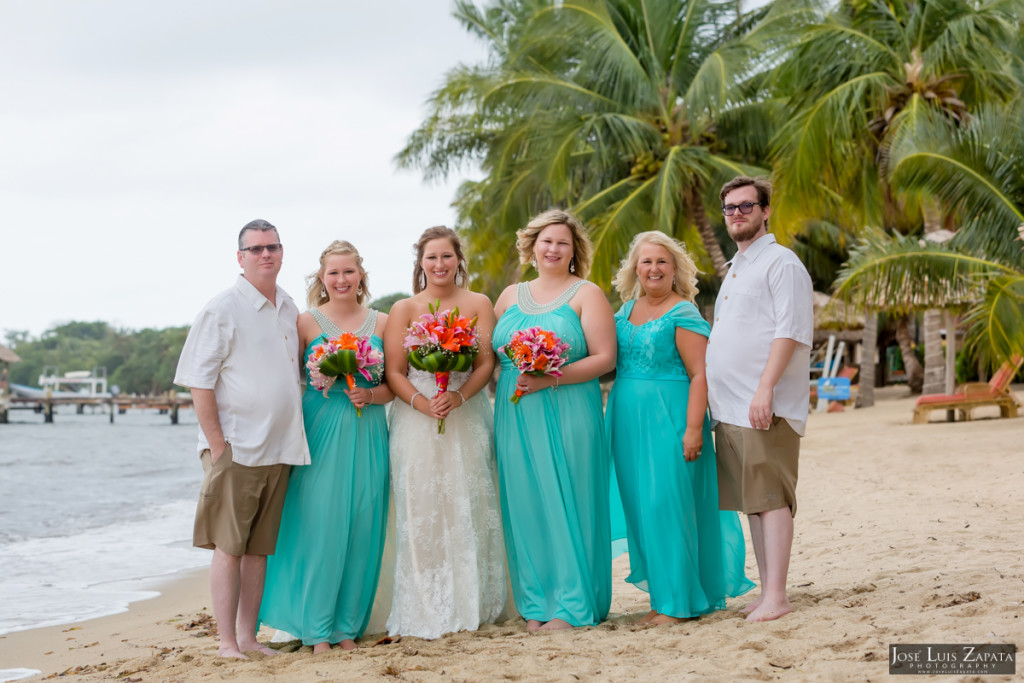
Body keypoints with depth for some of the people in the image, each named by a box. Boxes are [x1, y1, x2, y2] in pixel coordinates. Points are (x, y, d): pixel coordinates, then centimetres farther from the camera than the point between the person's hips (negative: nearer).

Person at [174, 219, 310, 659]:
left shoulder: (289, 310, 12)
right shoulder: (223, 309, -7)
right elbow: (199, 382, -10)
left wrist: (294, 439, 13)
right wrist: (217, 445, -14)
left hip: (279, 448, 6)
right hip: (236, 448, -6)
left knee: (259, 548, 10)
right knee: (228, 548, -2)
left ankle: (249, 636, 16)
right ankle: (227, 641, 2)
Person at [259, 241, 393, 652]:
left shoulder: (381, 323, 9)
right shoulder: (307, 322, 2)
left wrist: (370, 395, -8)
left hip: (367, 433, 3)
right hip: (321, 431, -3)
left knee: (361, 525, 2)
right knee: (320, 523, -5)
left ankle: (348, 626, 14)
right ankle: (317, 629, 6)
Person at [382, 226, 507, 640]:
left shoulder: (478, 304, 8)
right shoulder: (404, 310, 6)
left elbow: (486, 363, 0)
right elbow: (394, 372, 1)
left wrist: (459, 396, -17)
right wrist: (422, 402, -16)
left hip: (467, 416, 1)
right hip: (416, 420, -1)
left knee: (469, 508, 1)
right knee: (421, 511, -3)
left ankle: (471, 605, 10)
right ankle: (426, 612, 1)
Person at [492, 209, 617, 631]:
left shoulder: (586, 294, 3)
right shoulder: (511, 296, 17)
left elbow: (605, 358, -7)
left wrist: (550, 379, -16)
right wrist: (510, 365, -1)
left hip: (567, 417, -4)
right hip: (516, 418, 4)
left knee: (566, 504, -4)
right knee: (525, 507, 3)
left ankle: (572, 604, 3)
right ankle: (536, 603, 10)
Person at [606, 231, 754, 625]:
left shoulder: (683, 314, -8)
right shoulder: (627, 309, 14)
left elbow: (700, 374, -14)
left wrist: (693, 428, -22)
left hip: (668, 419, -7)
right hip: (628, 421, 7)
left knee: (666, 503, -9)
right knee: (640, 507, 8)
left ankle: (680, 601, -1)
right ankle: (662, 595, 16)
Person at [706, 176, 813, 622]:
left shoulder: (781, 263, -5)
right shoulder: (736, 269, 23)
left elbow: (790, 332, -15)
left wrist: (765, 388, -23)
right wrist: (713, 399, 19)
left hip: (764, 408, -9)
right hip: (730, 408, 9)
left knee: (770, 497, -9)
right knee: (752, 501, 9)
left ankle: (776, 597, -9)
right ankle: (766, 591, 13)